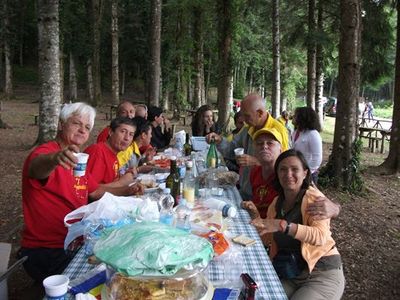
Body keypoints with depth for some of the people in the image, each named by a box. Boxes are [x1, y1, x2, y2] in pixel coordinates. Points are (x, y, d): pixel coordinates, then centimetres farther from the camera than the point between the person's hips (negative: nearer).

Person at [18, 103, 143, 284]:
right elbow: (38, 166, -41)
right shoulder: (46, 152, -16)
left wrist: (126, 191, 7)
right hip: (46, 251, -8)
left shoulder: (77, 160, 12)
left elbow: (96, 191, 22)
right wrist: (54, 159, -64)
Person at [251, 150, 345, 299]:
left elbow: (320, 235, -29)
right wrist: (256, 217, -2)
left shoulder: (314, 197, -13)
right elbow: (270, 237, 14)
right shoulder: (277, 202, 8)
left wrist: (283, 225, -39)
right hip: (288, 275, 5)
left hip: (323, 274, -5)